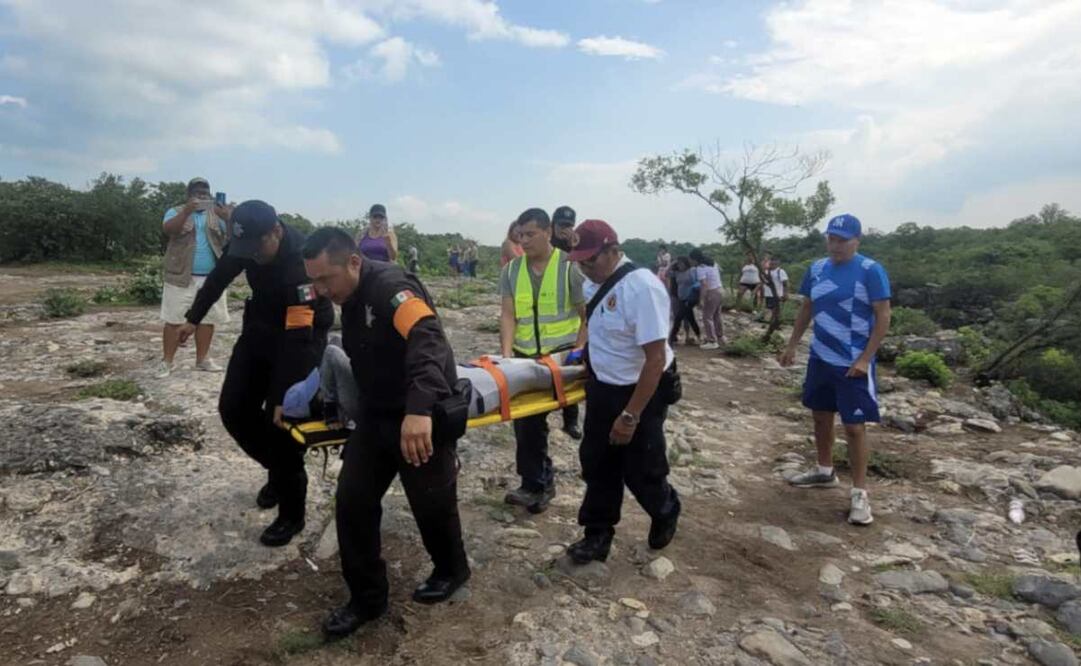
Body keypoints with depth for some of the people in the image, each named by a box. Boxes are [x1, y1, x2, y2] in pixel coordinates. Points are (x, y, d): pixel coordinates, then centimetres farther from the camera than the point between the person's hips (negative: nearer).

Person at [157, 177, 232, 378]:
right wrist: (186, 212, -29)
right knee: (174, 320, -2)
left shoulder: (216, 214, 13)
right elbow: (167, 229, -15)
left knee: (208, 319, 6)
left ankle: (202, 359, 16)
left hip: (211, 278, 3)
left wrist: (227, 217, -21)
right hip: (181, 276, -3)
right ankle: (167, 361, 4)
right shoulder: (176, 212, 5)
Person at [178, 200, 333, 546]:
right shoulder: (248, 240, -13)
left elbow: (298, 337, -35)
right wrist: (193, 318, 15)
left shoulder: (301, 264, -35)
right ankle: (277, 469, 27)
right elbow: (220, 274, 8)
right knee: (233, 408, 4)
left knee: (280, 420, -11)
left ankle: (291, 515, 4)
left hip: (302, 335, -7)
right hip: (261, 326, 7)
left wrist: (284, 396, -33)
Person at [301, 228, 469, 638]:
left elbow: (428, 342, -41)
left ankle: (451, 570, 37)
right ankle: (367, 598, 21)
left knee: (431, 504, 7)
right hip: (376, 416, 8)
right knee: (352, 502, 4)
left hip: (423, 418, -8)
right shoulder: (350, 298, 6)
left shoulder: (391, 286, -24)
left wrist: (420, 409, -55)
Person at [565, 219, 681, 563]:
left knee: (640, 470, 8)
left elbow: (656, 358, -28)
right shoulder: (594, 282, -1)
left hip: (641, 393, -7)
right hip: (602, 388, 7)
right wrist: (588, 364, 15)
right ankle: (598, 534, 31)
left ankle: (666, 513, 40)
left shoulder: (641, 287, -27)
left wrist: (630, 415, -28)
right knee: (597, 463, 14)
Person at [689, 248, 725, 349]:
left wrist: (703, 299, -23)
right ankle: (720, 337, 32)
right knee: (716, 316, 21)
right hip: (719, 290, 9)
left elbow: (704, 284, -23)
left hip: (711, 292, -9)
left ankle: (712, 341, -3)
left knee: (707, 317, -3)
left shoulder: (700, 268, -16)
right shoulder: (713, 262, 9)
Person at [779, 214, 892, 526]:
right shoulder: (816, 269, 5)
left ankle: (859, 492, 11)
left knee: (854, 427, -2)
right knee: (821, 416, 18)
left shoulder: (870, 271, -13)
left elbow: (883, 317, -12)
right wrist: (792, 345, 13)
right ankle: (825, 471, 36)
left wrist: (865, 359, -18)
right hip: (820, 358, 6)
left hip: (853, 364, -6)